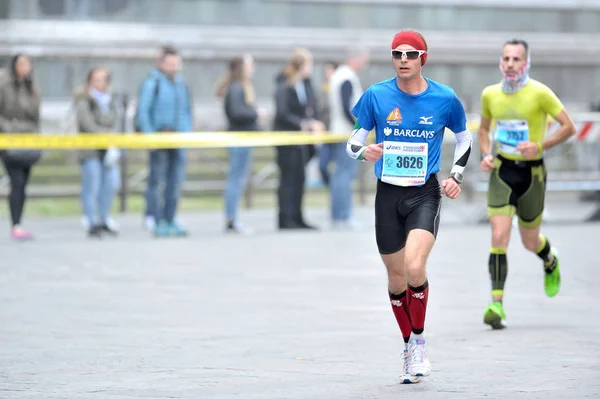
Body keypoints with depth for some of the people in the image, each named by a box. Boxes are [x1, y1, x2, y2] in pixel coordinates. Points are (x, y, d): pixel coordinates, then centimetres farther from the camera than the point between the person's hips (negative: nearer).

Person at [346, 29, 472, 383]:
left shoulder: (445, 99, -3)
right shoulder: (376, 95, -3)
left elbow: (465, 139, 15)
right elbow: (354, 142, 4)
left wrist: (456, 176, 2)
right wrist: (364, 152, -18)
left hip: (426, 194, -2)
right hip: (388, 195, 2)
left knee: (415, 268, -23)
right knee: (396, 277, 8)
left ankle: (419, 340, -1)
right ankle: (410, 347, 28)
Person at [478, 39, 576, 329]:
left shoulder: (540, 93, -12)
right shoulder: (490, 94, 1)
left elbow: (569, 127, -8)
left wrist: (540, 146, -21)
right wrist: (485, 155, 1)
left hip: (531, 172, -2)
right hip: (501, 171, 2)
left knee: (530, 242, 11)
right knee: (499, 237, -13)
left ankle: (550, 262, 49)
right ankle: (496, 303, -15)